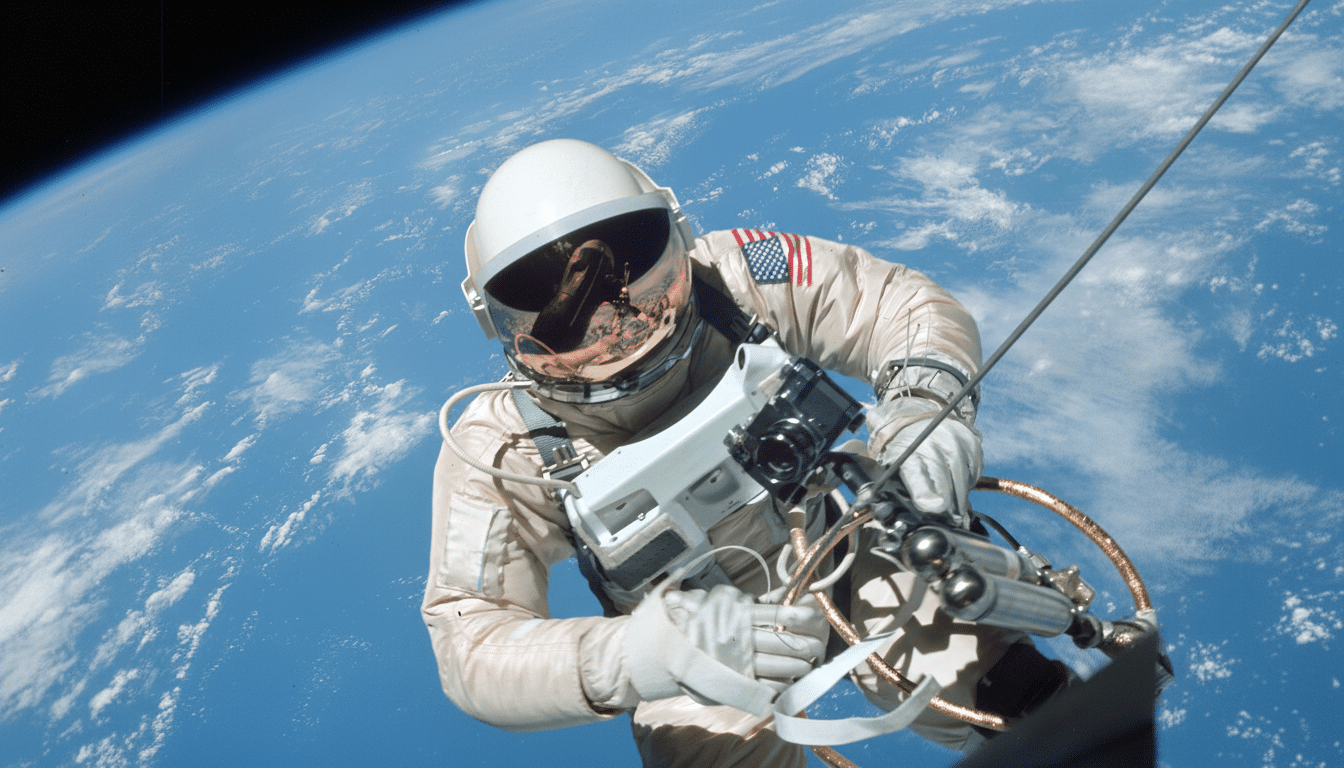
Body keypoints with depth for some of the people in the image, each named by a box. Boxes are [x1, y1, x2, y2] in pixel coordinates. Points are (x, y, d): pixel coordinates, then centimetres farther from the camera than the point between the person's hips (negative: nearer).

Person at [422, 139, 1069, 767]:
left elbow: (908, 306, -13)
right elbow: (471, 644, -27)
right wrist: (628, 655, -46)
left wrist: (923, 399, -36)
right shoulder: (500, 449, -25)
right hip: (691, 632, 0)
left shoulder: (731, 278, -24)